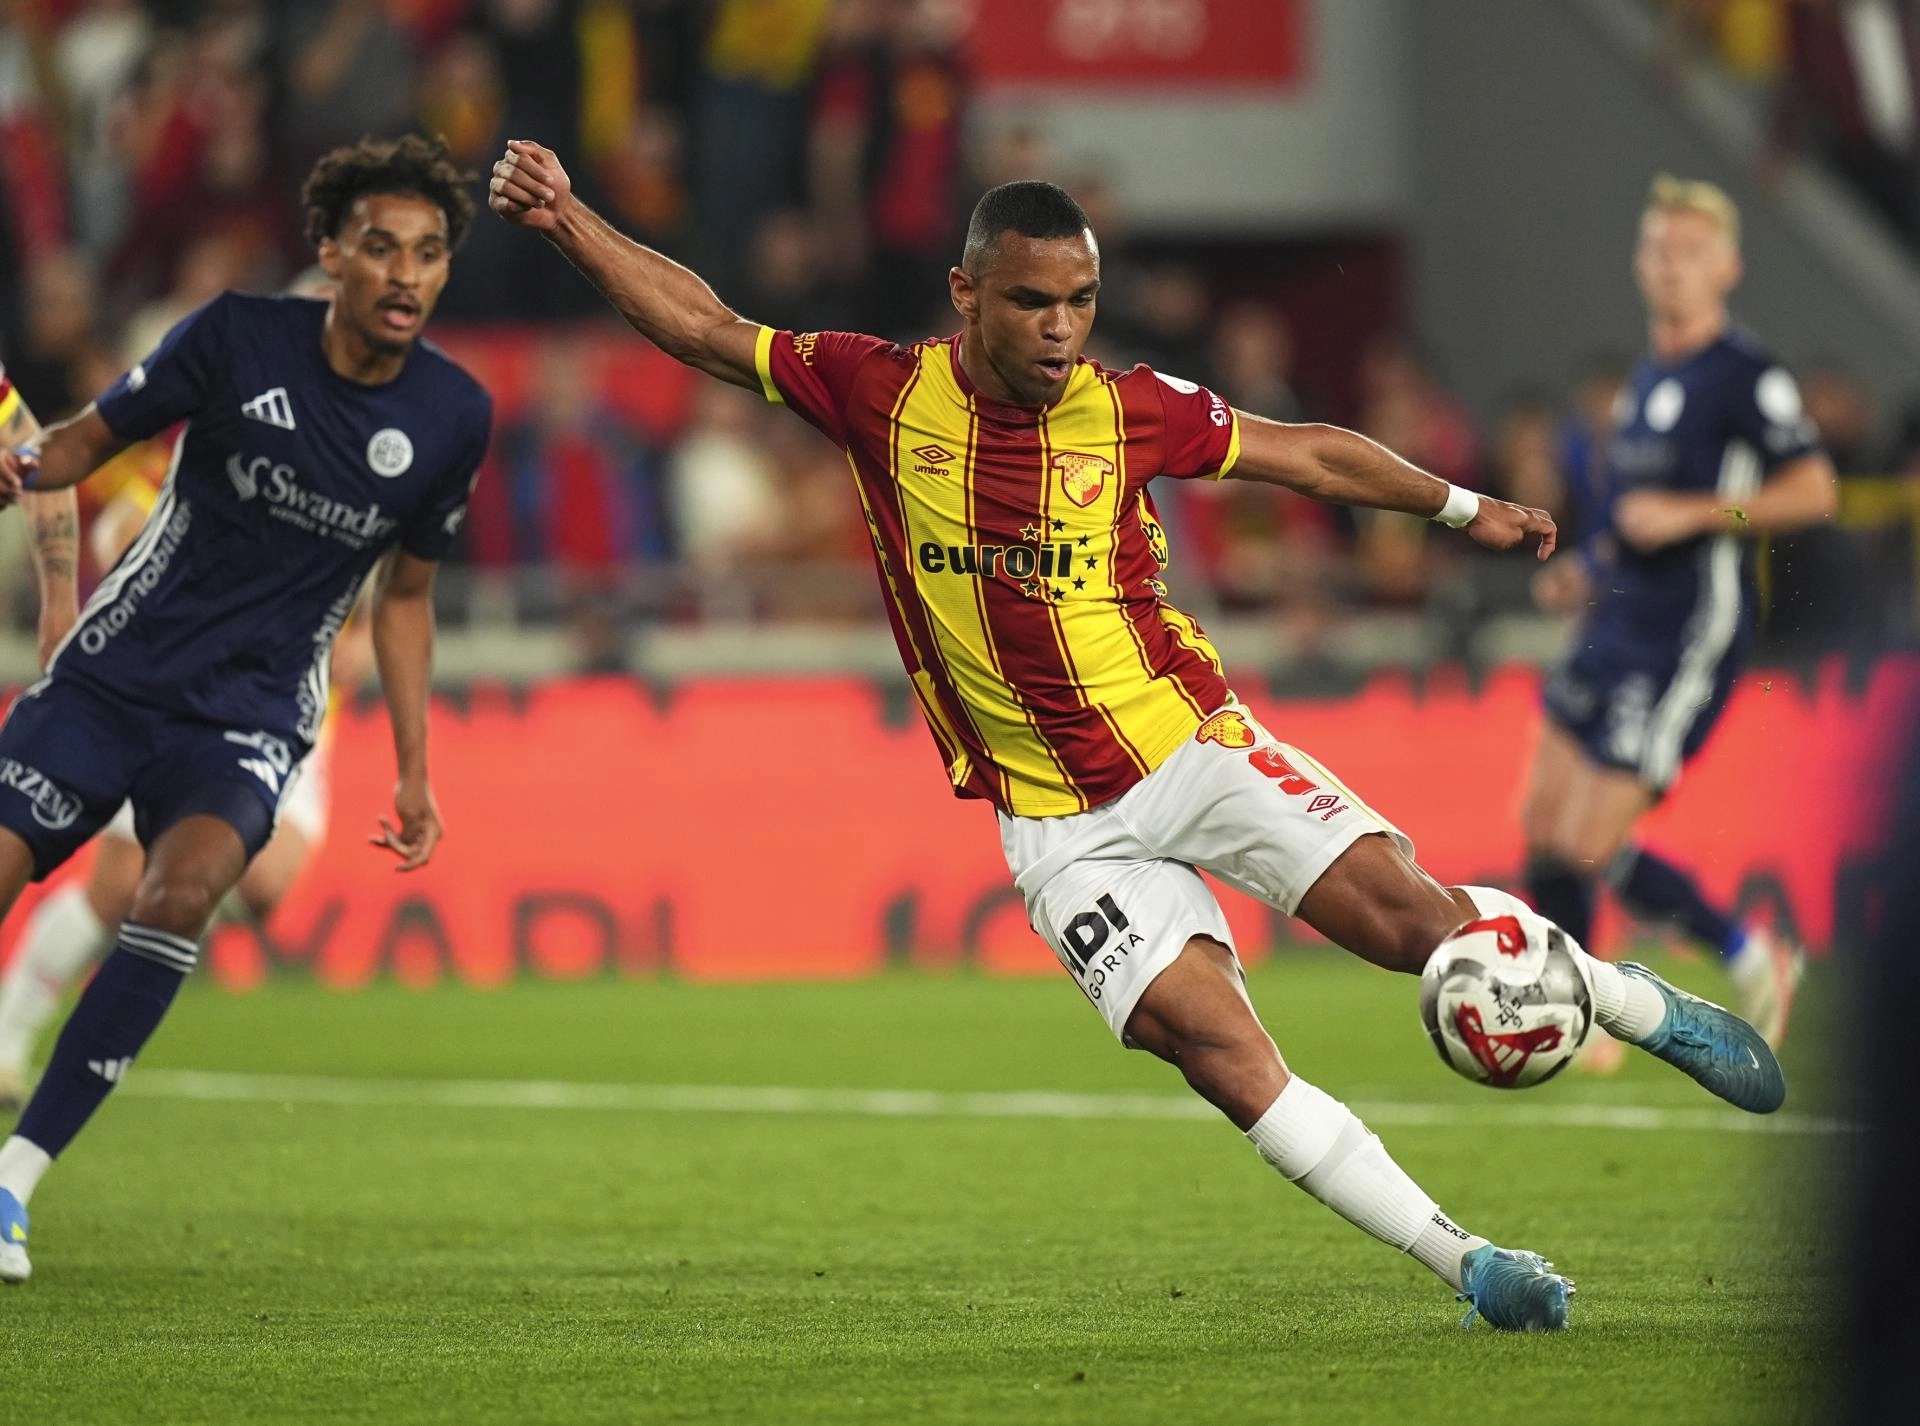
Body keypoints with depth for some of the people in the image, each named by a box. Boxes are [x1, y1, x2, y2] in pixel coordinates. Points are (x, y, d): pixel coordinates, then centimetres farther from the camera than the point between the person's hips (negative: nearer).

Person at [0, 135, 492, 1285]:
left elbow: (405, 593, 13)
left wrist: (414, 771, 11)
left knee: (184, 888, -29)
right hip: (112, 673, 0)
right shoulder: (239, 340, -7)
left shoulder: (453, 416, -1)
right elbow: (97, 435, 4)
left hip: (250, 718, 0)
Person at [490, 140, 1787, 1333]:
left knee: (1407, 911, -16)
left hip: (1193, 745, 0)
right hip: (1062, 826, 0)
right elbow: (702, 326, 5)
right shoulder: (885, 396, -4)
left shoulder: (1131, 410, -4)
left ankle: (1646, 1009, 8)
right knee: (1216, 1047, -16)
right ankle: (1468, 1262, -13)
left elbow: (1312, 454, 10)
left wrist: (1463, 506, 12)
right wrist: (567, 219, -1)